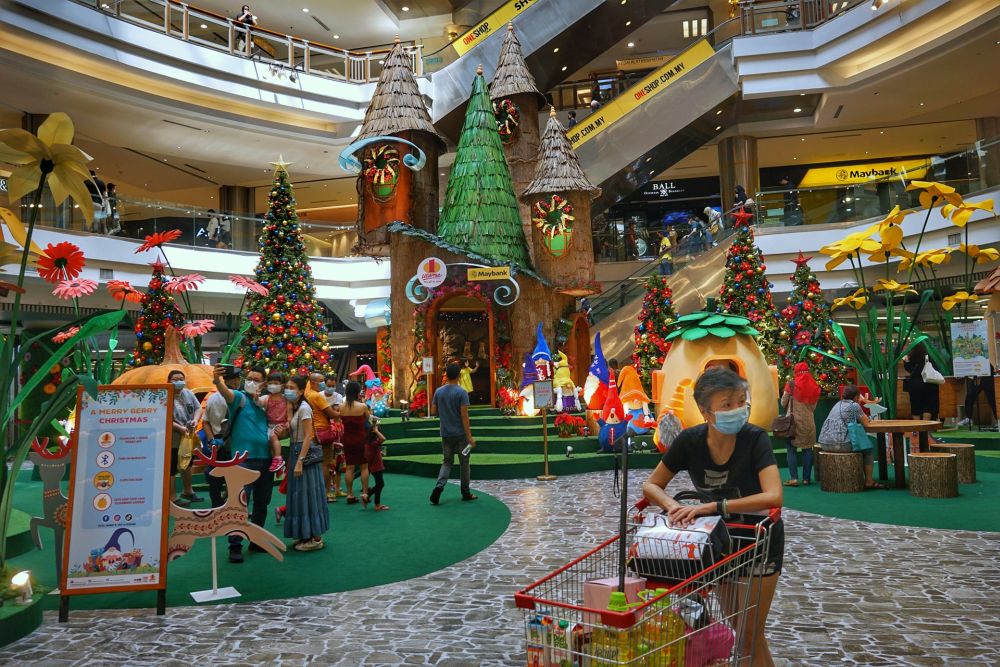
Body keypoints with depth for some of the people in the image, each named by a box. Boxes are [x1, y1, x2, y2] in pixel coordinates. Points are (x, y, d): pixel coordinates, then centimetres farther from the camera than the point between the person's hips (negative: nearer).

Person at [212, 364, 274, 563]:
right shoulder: (240, 397, -3)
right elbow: (226, 392, -27)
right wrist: (217, 380, -48)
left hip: (265, 458, 6)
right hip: (244, 458, -6)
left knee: (262, 503, 14)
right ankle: (235, 546, -4)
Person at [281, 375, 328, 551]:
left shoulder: (304, 408, -15)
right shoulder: (295, 408, 11)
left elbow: (308, 437, -21)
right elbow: (290, 432, 7)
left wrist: (300, 461, -24)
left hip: (304, 453, -9)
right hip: (295, 451, 9)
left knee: (306, 494, -4)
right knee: (300, 494, 14)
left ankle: (316, 538, 4)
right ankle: (307, 535, 23)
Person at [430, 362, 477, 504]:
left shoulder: (438, 391, 2)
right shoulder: (461, 392, -13)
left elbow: (433, 411, 6)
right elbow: (464, 416, -17)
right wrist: (470, 437, -15)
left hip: (446, 434, 4)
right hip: (460, 434, -4)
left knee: (447, 462, 14)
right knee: (464, 463, 9)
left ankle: (439, 486, -8)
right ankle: (466, 493, 19)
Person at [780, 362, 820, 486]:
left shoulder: (791, 384, -7)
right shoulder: (814, 387, 4)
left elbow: (783, 403, -1)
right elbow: (813, 407, 12)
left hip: (793, 421, -3)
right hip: (808, 422, 3)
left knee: (791, 449, 1)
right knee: (807, 449, 9)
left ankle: (793, 478, -6)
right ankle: (806, 478, 11)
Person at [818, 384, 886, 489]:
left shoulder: (838, 404, 20)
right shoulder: (854, 405, -2)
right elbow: (865, 423, 6)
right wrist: (859, 405, 16)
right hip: (840, 444, -8)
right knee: (867, 448, 17)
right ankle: (869, 481, 17)